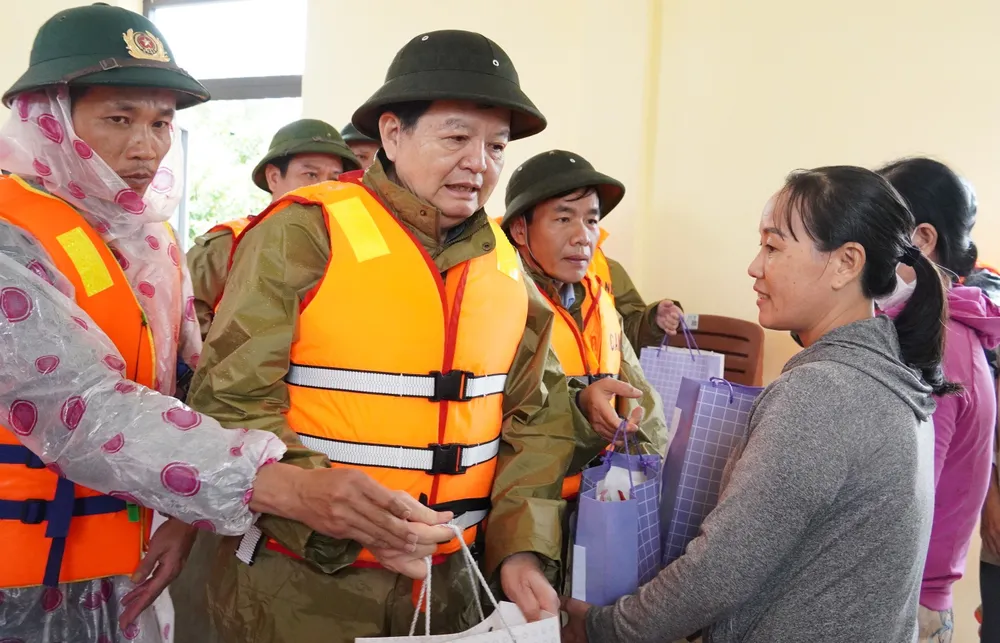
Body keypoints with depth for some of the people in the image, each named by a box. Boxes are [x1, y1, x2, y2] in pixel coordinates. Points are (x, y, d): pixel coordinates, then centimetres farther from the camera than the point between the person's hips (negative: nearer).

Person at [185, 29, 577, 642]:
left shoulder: (504, 265, 5)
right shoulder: (303, 233, -13)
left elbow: (538, 417, 8)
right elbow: (231, 403, -15)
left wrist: (522, 547, -3)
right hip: (298, 581, -5)